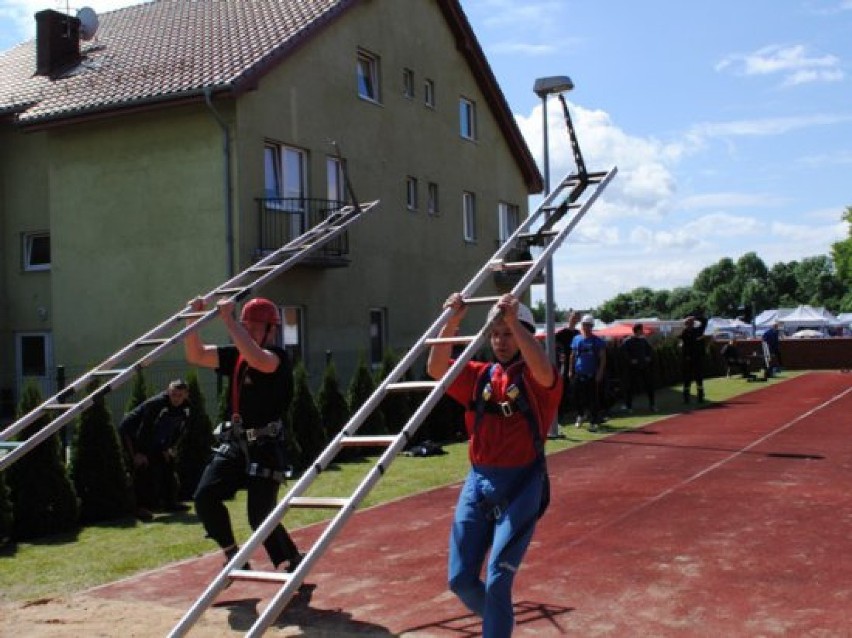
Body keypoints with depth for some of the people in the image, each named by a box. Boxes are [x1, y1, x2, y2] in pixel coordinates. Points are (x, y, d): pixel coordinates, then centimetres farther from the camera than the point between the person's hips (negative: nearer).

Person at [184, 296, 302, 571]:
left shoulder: (277, 358, -13)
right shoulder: (235, 356, 9)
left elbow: (256, 358, -35)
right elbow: (196, 355, 6)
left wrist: (228, 319, -33)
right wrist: (193, 320, -9)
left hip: (265, 447, -7)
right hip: (234, 443, 7)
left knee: (260, 516, -9)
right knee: (205, 496, -7)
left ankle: (295, 567, 12)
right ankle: (233, 556, 11)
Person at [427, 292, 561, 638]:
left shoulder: (538, 380, -3)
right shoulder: (479, 376, 10)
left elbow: (543, 370, -28)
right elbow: (436, 369, -4)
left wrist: (515, 321, -31)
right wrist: (451, 321, -15)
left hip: (521, 485, -5)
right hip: (477, 482, 5)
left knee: (497, 580, -10)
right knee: (460, 579, 8)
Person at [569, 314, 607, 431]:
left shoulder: (598, 341, -2)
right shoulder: (576, 339, 8)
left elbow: (603, 358, -4)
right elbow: (572, 356, 15)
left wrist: (600, 372, -11)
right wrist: (570, 370, 10)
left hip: (592, 375, -3)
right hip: (578, 374, 3)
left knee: (593, 399, -2)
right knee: (577, 396, 9)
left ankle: (593, 422, 5)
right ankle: (580, 415, 34)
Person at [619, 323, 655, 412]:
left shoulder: (643, 340, 10)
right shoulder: (628, 341, -10)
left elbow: (650, 349, 21)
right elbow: (623, 351, -19)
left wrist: (649, 357, 4)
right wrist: (630, 360, -21)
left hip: (644, 367, 6)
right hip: (633, 367, -6)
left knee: (649, 385, 8)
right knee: (630, 386, -1)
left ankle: (652, 404, 18)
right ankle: (628, 406, 8)